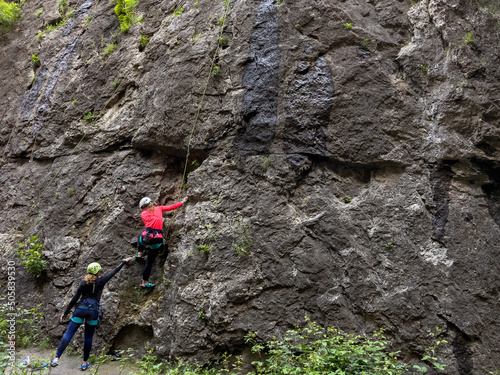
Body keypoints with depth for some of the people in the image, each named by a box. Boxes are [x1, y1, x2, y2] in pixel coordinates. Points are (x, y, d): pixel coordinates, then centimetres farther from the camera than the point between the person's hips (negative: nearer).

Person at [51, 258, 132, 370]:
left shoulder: (83, 282, 5)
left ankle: (56, 358, -7)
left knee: (68, 334, 0)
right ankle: (85, 363, 18)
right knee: (88, 338, 11)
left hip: (80, 309, 1)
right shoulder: (101, 281, 2)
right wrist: (124, 262, 28)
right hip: (93, 311, -1)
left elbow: (74, 299, 3)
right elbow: (115, 271, 14)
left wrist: (66, 312, 10)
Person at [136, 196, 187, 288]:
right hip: (158, 238, 0)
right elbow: (172, 207, 16)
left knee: (140, 236, 40)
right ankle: (144, 282, 16)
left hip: (147, 236, 0)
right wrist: (182, 202, 29)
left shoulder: (143, 214, 14)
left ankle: (139, 254, 33)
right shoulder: (159, 208, 14)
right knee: (149, 262, 13)